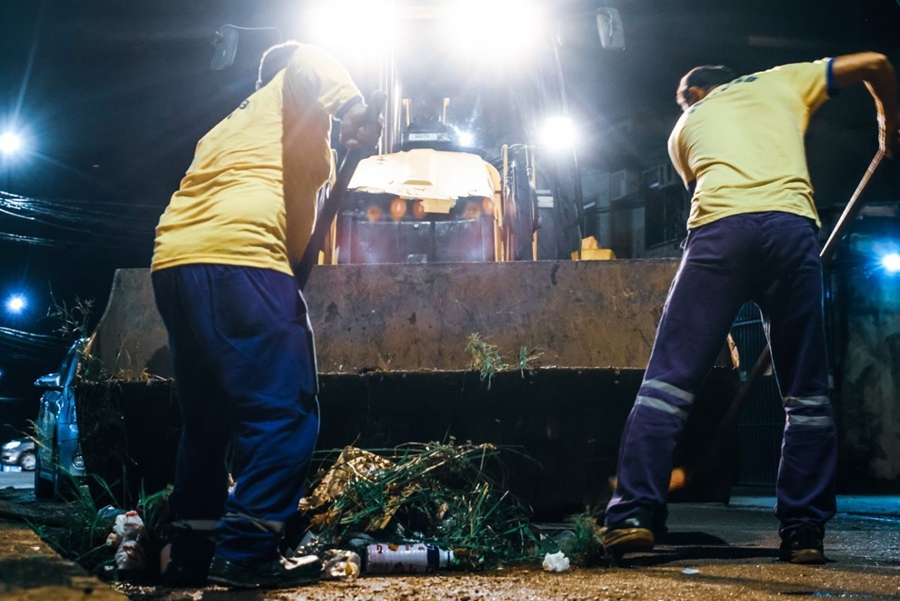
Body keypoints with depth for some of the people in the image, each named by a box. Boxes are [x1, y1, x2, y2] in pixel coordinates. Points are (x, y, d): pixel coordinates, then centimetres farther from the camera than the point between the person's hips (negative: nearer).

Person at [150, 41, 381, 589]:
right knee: (285, 410, -9)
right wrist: (355, 109, -17)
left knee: (207, 419, 15)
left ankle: (192, 553, 17)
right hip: (236, 258, -9)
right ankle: (247, 552, -15)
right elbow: (310, 63, -6)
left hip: (173, 262, 9)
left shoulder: (230, 127, 36)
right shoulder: (294, 94, 16)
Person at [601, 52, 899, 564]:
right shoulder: (782, 82, 29)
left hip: (720, 228, 0)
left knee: (670, 379, -1)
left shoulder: (686, 125, 30)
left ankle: (633, 515, -8)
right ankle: (804, 533, 7)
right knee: (807, 394, 9)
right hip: (792, 225, 1)